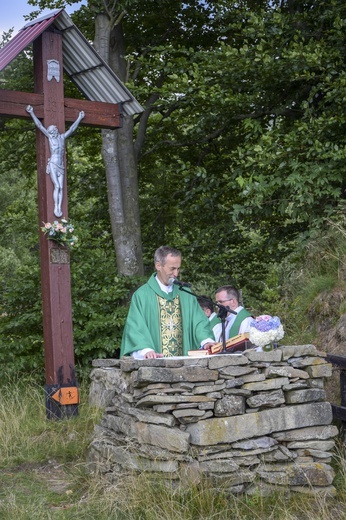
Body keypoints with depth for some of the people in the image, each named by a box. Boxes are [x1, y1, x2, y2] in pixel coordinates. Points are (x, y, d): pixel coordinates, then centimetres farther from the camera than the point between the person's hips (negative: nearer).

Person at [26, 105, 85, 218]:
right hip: (53, 165, -4)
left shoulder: (62, 137, 14)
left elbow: (72, 129, 24)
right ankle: (56, 208, -14)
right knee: (57, 186, -14)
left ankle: (60, 208, -6)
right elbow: (39, 125, 5)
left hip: (61, 166, 4)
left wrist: (79, 118, 31)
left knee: (61, 187, -4)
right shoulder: (49, 137, 5)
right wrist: (32, 113, 4)